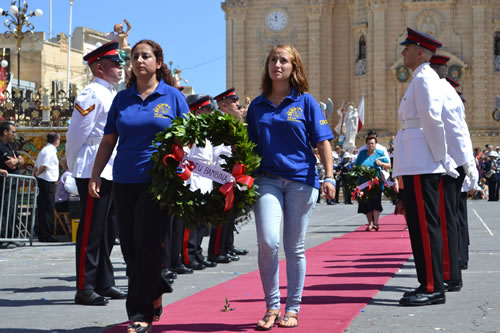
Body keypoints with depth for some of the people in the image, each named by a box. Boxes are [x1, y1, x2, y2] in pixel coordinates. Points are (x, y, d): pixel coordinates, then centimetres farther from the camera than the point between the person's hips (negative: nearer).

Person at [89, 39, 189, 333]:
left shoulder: (173, 97, 3)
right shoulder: (122, 98, 11)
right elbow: (108, 141, 11)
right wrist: (95, 175, 2)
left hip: (158, 181, -4)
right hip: (124, 182, 4)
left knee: (147, 245, -7)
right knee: (130, 246, 7)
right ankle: (154, 294, 29)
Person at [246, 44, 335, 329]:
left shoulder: (305, 102, 3)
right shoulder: (257, 105, 10)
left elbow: (323, 143, 1)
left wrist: (329, 178, -8)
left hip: (301, 180, -1)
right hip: (267, 179, 1)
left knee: (294, 247, 5)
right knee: (268, 242, -14)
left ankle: (292, 309, 16)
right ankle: (272, 307, 0)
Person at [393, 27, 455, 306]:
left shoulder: (424, 78, -10)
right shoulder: (423, 78, 21)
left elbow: (433, 120, -17)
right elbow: (431, 121, 20)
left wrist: (441, 159, -12)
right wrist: (446, 161, 18)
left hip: (421, 165, -10)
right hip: (418, 165, 10)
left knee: (425, 225, -8)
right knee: (421, 224, 11)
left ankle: (433, 288, -6)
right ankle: (430, 284, 16)